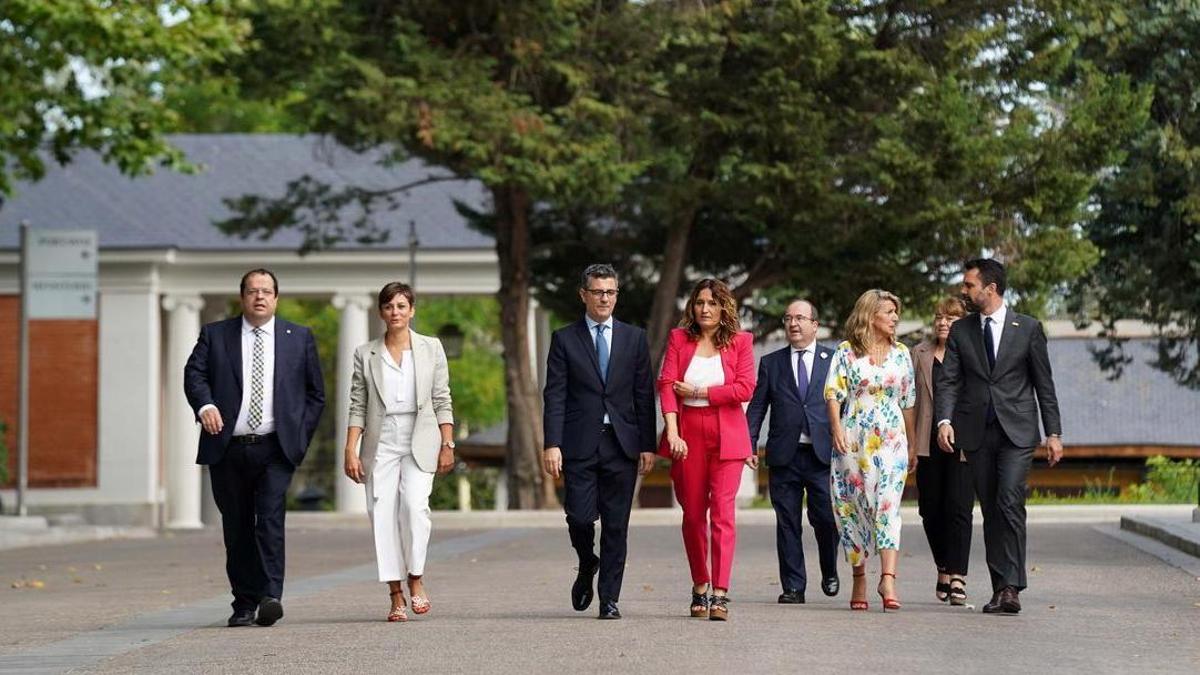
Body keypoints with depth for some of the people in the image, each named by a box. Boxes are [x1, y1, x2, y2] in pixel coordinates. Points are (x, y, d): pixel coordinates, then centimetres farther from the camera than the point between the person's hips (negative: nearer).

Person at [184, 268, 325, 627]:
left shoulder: (299, 338, 12)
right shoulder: (214, 335, 11)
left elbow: (315, 393, 15)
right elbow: (194, 373, -1)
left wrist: (300, 436, 4)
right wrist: (205, 405, -21)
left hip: (276, 449, -1)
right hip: (228, 449, 1)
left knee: (270, 518, -17)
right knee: (237, 529, 5)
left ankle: (270, 597, -24)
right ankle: (244, 605, 11)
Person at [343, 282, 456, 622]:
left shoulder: (431, 348, 8)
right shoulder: (365, 354, 8)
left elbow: (442, 401, 7)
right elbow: (358, 406, 6)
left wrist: (447, 444, 1)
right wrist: (350, 450, -2)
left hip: (420, 441, -1)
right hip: (381, 442, 1)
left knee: (414, 503, -21)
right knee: (382, 513, -6)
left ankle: (416, 579, -2)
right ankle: (396, 596, -1)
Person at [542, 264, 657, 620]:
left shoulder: (634, 338, 10)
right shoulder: (564, 339, 5)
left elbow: (644, 395, 8)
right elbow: (554, 396, -1)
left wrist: (648, 445, 1)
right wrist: (552, 444, -11)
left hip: (622, 444, 1)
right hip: (580, 444, -1)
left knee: (616, 525, 1)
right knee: (580, 517, -7)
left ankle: (609, 599, 7)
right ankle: (587, 565, 24)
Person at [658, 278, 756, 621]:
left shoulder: (740, 341, 4)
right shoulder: (679, 338, 7)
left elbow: (744, 388, -7)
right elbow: (666, 384, -3)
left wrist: (697, 392, -7)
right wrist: (672, 431, -16)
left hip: (727, 435, -2)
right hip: (687, 435, 2)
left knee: (722, 512, -9)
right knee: (693, 513, 7)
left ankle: (720, 593, -13)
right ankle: (700, 587, 21)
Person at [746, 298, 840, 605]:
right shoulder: (771, 363, 12)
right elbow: (756, 407, 9)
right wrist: (749, 445, -1)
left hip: (823, 453, -1)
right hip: (784, 456, 1)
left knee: (826, 518, -6)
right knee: (787, 523, 2)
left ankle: (830, 573, 20)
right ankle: (793, 587, 7)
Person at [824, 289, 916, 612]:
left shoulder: (901, 353, 11)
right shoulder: (846, 351, 3)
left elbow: (908, 401, 14)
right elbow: (833, 394, -2)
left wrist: (912, 443, 15)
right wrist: (837, 430, -16)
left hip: (891, 438, 1)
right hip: (854, 438, -1)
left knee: (888, 506, -12)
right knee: (854, 508, 3)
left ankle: (887, 579, -22)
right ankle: (859, 580, 13)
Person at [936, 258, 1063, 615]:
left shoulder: (1028, 328, 3)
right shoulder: (960, 331, 9)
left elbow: (1044, 383, 6)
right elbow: (948, 381, 2)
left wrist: (1053, 433, 2)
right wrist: (944, 420, -15)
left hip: (1017, 430, -3)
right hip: (977, 432, 3)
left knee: (1010, 501, -17)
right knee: (990, 511, 4)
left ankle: (1011, 587, -18)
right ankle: (1001, 588, 9)